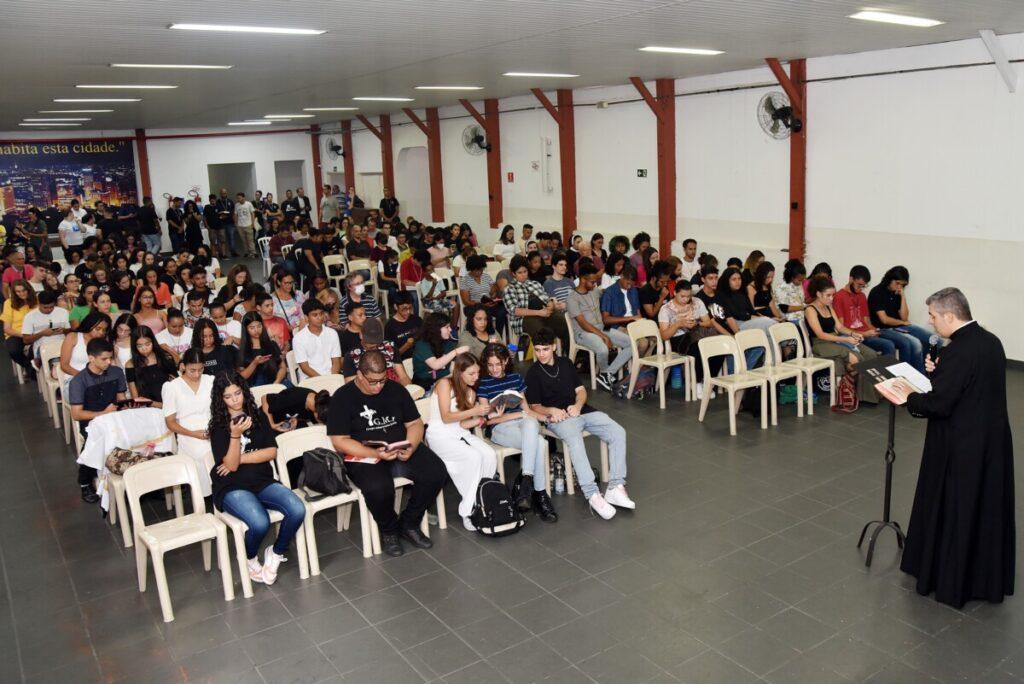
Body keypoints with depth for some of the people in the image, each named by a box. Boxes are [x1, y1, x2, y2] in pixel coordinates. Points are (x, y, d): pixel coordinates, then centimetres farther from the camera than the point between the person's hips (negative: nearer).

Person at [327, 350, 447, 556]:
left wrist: (411, 447, -11)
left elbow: (415, 424, 11)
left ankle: (409, 524, 2)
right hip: (364, 455, -4)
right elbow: (340, 442, -9)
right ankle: (388, 530, -1)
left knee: (436, 472, -21)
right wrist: (376, 454, -21)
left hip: (402, 450, 4)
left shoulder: (396, 390, 8)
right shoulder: (342, 398, -4)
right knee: (379, 488, -36)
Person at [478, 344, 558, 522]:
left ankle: (527, 481, -38)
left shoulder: (516, 378, 18)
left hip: (525, 421, 3)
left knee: (530, 425, -38)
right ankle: (540, 495, -32)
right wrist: (518, 414, -8)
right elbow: (488, 419, -3)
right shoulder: (484, 384, 5)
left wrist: (545, 418, 5)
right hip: (500, 428, -3)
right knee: (538, 442, -34)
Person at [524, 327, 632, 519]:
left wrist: (578, 405, -5)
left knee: (618, 432, -18)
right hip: (558, 417, -5)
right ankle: (593, 495, -43)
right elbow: (534, 406, 5)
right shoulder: (533, 373, 7)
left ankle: (615, 488, -22)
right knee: (575, 440, -38)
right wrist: (551, 411, -15)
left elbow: (581, 390, 17)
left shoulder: (566, 363, 19)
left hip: (581, 410, 5)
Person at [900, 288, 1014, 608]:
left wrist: (908, 397, -8)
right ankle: (988, 579, 34)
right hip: (994, 441, 8)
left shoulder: (957, 352, -23)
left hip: (961, 448, -8)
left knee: (950, 510, 8)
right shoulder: (991, 342, 3)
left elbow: (938, 404, -24)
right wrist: (940, 372, 5)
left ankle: (948, 580, 22)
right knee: (989, 508, 18)